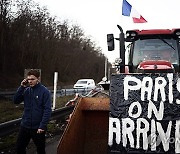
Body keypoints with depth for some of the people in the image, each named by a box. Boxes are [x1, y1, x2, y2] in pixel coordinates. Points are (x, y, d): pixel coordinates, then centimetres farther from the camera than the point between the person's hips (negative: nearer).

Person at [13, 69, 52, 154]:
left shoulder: (44, 91, -12)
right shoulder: (26, 90, 2)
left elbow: (47, 110, -15)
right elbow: (16, 101, -2)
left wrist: (42, 126, -20)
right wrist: (22, 87, -12)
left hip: (38, 127, -4)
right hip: (25, 125, 4)